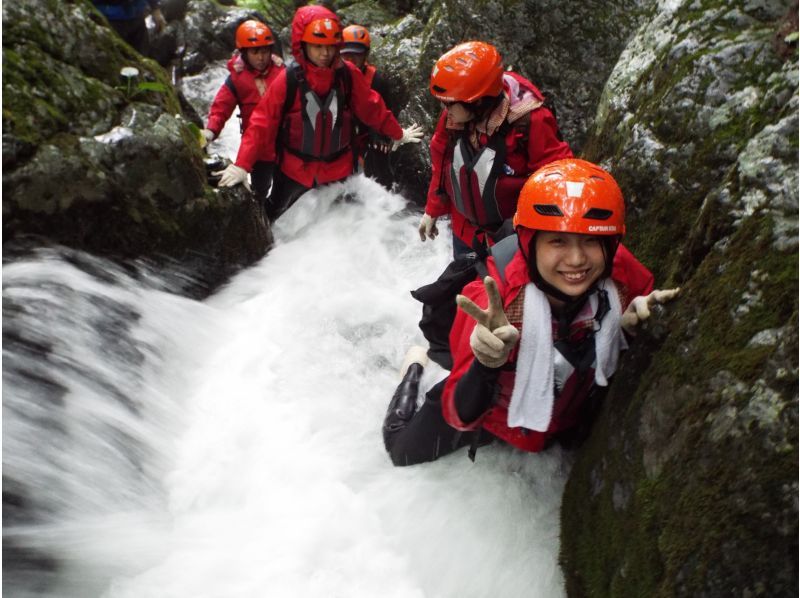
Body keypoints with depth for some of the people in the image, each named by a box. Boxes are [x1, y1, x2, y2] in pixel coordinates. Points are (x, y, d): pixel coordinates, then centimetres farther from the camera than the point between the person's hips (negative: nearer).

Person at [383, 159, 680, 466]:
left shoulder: (624, 276, -31)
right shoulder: (497, 301, -42)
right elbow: (460, 417, -38)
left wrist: (636, 324, -32)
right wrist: (487, 368, -58)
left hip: (566, 416, 3)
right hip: (493, 413, -3)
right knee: (402, 450, 19)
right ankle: (415, 371, 41)